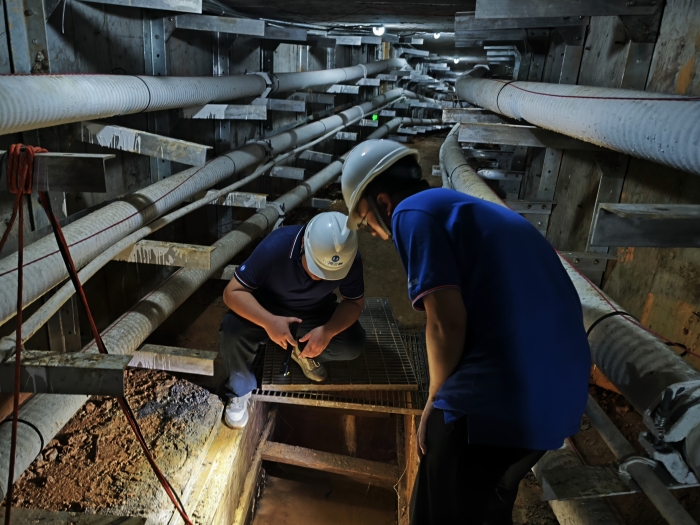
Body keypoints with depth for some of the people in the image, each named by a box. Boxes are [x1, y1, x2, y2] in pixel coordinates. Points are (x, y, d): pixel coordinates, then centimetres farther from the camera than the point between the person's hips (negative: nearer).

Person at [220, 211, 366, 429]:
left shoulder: (351, 259, -27)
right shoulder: (275, 246, -34)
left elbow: (355, 302, -14)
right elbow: (232, 292, -30)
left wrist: (328, 331, -34)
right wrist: (269, 322, -46)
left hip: (316, 314, 2)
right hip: (268, 310, -2)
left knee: (353, 344, -21)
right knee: (232, 331, -31)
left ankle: (305, 353, 10)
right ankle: (240, 389, -2)